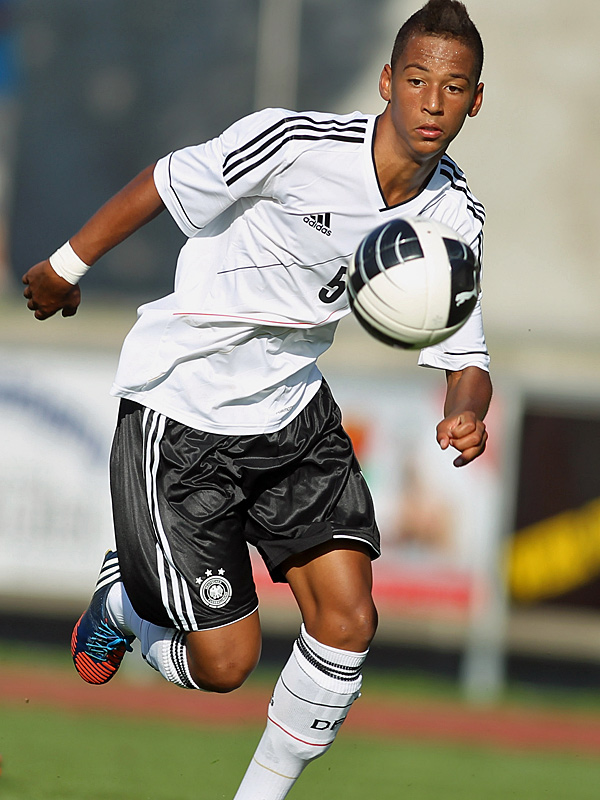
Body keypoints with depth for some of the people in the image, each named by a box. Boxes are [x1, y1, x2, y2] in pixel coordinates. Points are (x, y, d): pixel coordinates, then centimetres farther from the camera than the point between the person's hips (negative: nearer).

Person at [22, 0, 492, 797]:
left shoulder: (455, 216, -8)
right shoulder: (296, 146, -25)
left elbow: (464, 357, -2)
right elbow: (165, 184, -10)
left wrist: (467, 411, -26)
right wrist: (67, 266, 2)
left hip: (292, 415, 5)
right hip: (180, 415, -5)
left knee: (348, 619, -9)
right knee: (224, 663, -4)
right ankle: (123, 599, 31)